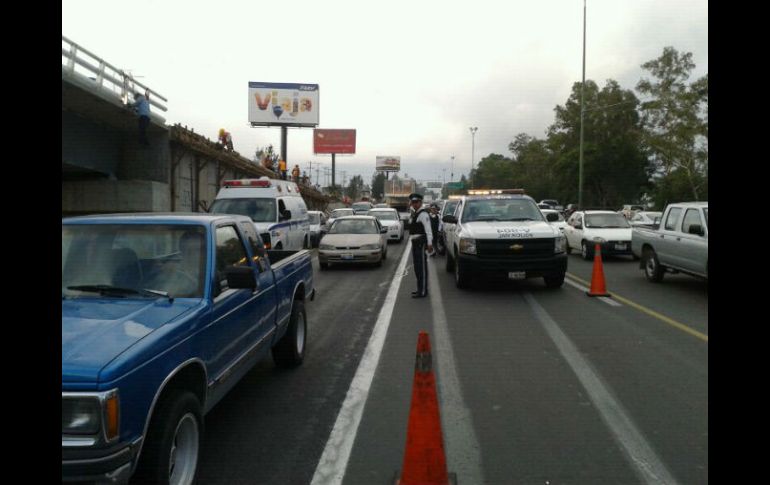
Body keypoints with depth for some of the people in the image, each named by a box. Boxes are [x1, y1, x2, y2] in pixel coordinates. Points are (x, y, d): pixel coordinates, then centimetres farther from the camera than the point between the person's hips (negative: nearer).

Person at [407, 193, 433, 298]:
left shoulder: (423, 214, -13)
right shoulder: (413, 213, 17)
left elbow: (428, 229, -20)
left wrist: (429, 244, -25)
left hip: (421, 242, -10)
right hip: (414, 242, 10)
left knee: (422, 267, -7)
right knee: (416, 266, 16)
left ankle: (422, 291, -5)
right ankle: (420, 288, 27)